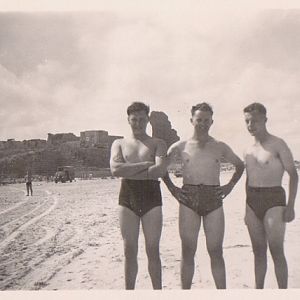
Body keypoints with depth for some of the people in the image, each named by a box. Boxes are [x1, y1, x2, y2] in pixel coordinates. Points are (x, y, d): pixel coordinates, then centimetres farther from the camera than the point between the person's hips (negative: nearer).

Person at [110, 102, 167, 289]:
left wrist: (128, 171, -10)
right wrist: (145, 164, -11)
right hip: (127, 197, 2)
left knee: (153, 250, 4)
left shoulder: (158, 144, 7)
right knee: (130, 251, 7)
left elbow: (160, 170, -12)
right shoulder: (119, 144, 12)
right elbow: (115, 169, -8)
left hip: (151, 196, -1)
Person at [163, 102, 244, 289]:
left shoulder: (220, 147, 8)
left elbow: (240, 166, 21)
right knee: (188, 251, 4)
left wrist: (230, 186, 8)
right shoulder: (180, 147, 6)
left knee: (216, 252, 3)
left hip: (214, 199, 1)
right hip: (188, 199, 0)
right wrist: (172, 188, 4)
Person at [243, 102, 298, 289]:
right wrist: (247, 209, 17)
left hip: (273, 199, -6)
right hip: (252, 201, 6)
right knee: (258, 250, 11)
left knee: (276, 251, -4)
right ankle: (259, 289, 21)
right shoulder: (249, 150, 13)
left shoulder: (277, 144, -5)